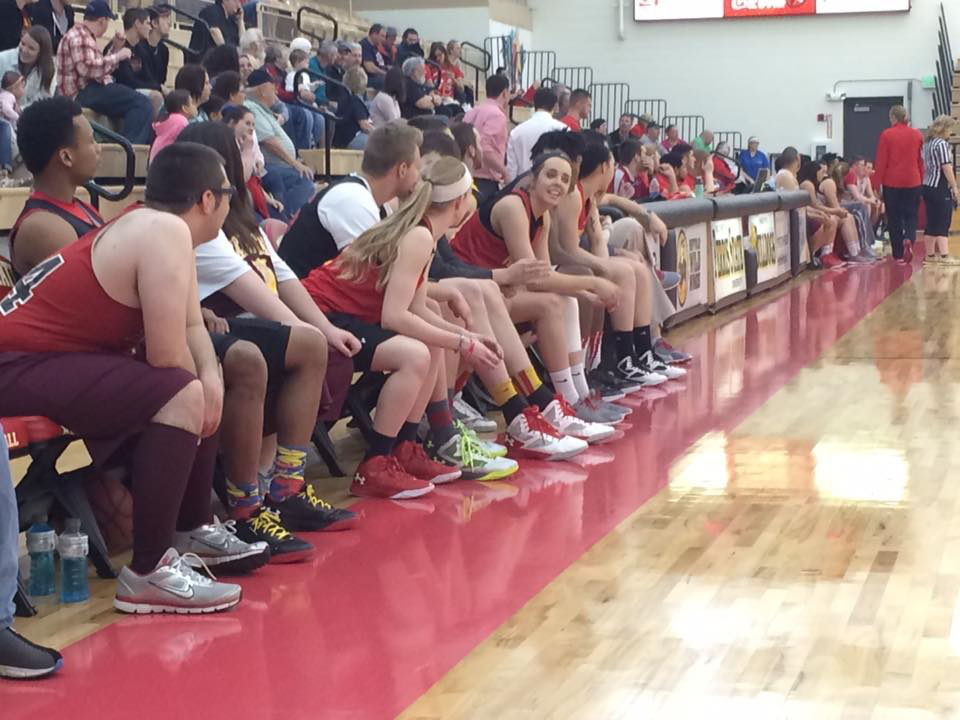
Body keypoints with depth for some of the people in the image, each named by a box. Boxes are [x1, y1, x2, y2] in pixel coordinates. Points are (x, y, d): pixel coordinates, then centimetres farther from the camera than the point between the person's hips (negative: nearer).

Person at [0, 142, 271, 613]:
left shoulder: (151, 226, 12)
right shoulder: (166, 233, -18)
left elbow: (190, 327, 11)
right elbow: (167, 355, -23)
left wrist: (210, 376, -9)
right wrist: (200, 383, -1)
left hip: (52, 353, 11)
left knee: (201, 389, 17)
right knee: (182, 394, -25)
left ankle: (192, 529, 29)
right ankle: (148, 574, -20)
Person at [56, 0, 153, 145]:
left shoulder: (84, 36, 24)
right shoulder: (79, 37, -10)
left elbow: (99, 67, 26)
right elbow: (88, 69, -26)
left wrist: (115, 48, 16)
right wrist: (118, 56, -16)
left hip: (90, 90, 11)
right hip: (85, 92, -11)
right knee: (142, 104, -23)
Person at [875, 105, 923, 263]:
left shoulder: (886, 135, -6)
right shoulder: (917, 135, 3)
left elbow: (881, 161, -6)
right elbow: (921, 161, 8)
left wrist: (877, 183, -1)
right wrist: (921, 180, 17)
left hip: (891, 182, -2)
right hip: (913, 182, 2)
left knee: (894, 218, 8)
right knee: (911, 215, 10)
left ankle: (899, 254, 9)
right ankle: (909, 239, -19)